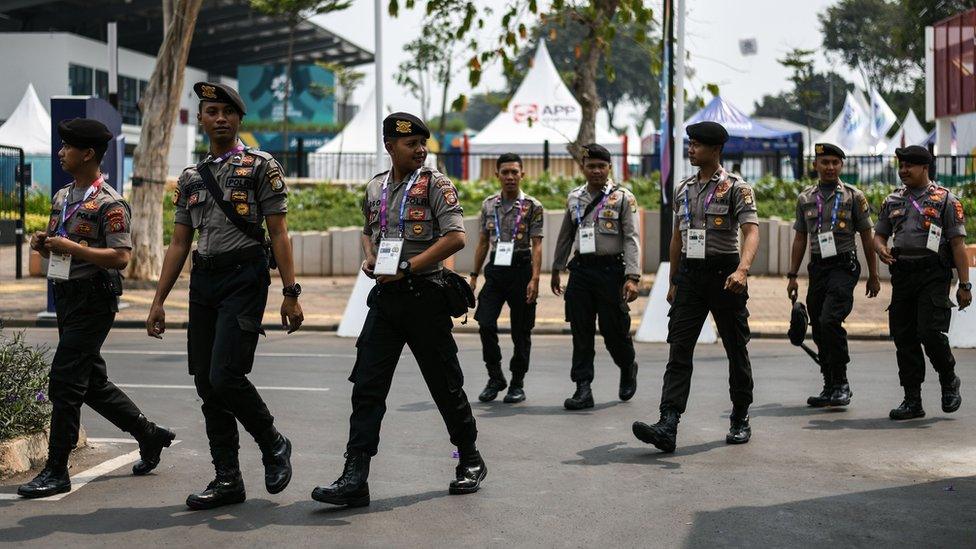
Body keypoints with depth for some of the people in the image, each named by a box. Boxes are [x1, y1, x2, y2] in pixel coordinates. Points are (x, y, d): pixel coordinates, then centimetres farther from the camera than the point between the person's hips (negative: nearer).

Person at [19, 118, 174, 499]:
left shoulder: (109, 203, -12)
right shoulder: (62, 197, 14)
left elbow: (120, 257, -19)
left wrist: (71, 247, -22)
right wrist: (43, 243, 1)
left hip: (93, 300, -9)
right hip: (66, 297, 9)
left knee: (64, 381, -9)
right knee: (93, 382, 14)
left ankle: (56, 471, -2)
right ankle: (150, 435, 29)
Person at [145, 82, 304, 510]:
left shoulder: (260, 166, 0)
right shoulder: (190, 178, 16)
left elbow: (279, 234, -5)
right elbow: (179, 244, 17)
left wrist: (290, 294, -11)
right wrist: (158, 302, 11)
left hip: (244, 279, -6)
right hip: (203, 282, 6)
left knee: (225, 376, -16)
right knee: (206, 383, 5)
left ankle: (274, 445, 9)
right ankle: (228, 479, 13)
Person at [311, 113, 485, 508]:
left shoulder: (435, 183, -4)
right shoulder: (375, 188, 13)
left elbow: (455, 238, -15)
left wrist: (406, 268, -18)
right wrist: (369, 257, 6)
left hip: (424, 294, -5)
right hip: (385, 297, 5)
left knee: (445, 385, 5)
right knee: (367, 386, -3)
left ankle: (470, 461, 24)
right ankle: (355, 477, -5)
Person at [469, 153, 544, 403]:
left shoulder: (533, 206, -3)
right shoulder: (489, 205, 8)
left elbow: (537, 246, -8)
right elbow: (483, 243, 14)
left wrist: (534, 279, -17)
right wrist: (474, 275, 10)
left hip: (521, 270, -3)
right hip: (495, 270, 3)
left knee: (521, 331, 3)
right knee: (485, 324, -8)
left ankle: (517, 384, 15)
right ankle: (495, 377, 9)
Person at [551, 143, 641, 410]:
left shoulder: (623, 197, -2)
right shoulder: (574, 198, 11)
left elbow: (632, 239, -8)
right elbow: (565, 236, 20)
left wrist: (632, 277, -17)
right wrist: (556, 270, 21)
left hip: (611, 270, -4)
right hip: (580, 270, 4)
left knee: (614, 329, 1)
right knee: (581, 333, 1)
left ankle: (628, 367, 32)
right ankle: (583, 389, 4)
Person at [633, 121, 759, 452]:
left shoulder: (736, 188, -5)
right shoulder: (683, 189, 13)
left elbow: (751, 232, -17)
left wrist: (742, 269, -33)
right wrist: (673, 282, 20)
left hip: (723, 274, -4)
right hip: (689, 276, 4)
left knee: (736, 350, 8)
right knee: (679, 350, -7)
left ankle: (741, 420, 24)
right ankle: (667, 427, -16)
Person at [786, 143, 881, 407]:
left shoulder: (853, 196, 2)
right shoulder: (805, 198, 12)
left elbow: (867, 237, 5)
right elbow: (800, 239, 16)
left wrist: (873, 275, 4)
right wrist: (792, 275, 11)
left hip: (844, 266, -5)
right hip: (817, 268, 5)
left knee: (830, 321, -20)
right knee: (819, 331, 5)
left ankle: (841, 383, -10)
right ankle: (830, 388, 16)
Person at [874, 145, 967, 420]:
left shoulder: (945, 200, 0)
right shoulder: (893, 201, 15)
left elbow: (958, 243, -3)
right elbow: (879, 234, 20)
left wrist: (965, 285, -9)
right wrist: (881, 249, -5)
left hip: (933, 275, -5)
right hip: (902, 275, 5)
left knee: (931, 333, -15)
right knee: (904, 338, 3)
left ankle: (949, 381, 12)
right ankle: (912, 401, 10)